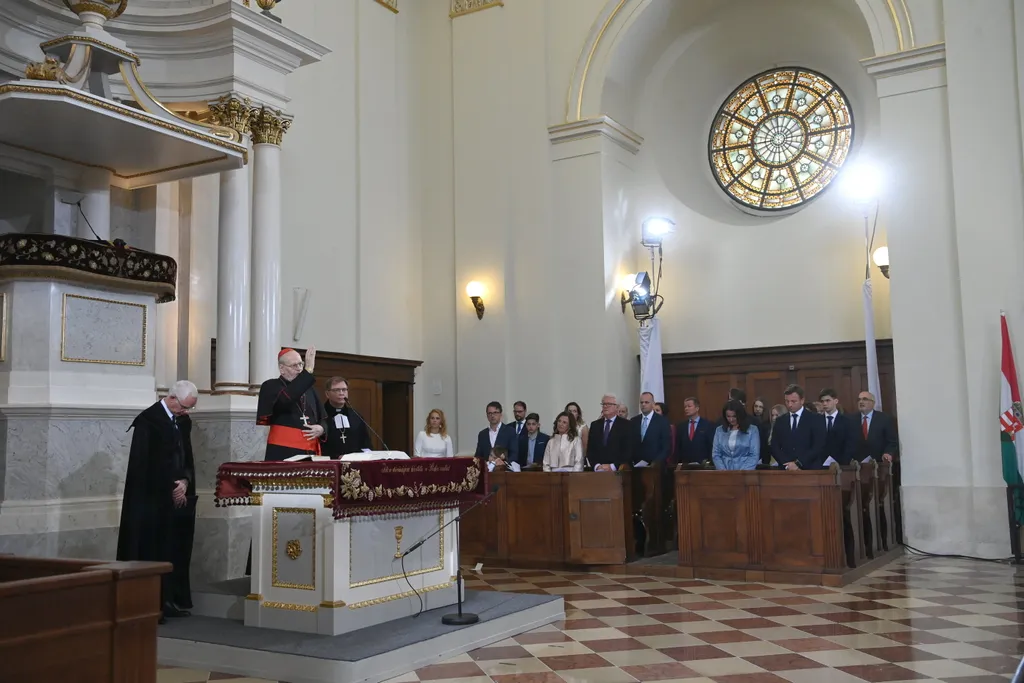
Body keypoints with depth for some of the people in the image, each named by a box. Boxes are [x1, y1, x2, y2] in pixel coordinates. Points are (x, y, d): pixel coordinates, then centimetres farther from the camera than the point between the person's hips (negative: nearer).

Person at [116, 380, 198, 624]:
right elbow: (143, 466, -14)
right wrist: (171, 489, -12)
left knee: (176, 551, 8)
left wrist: (185, 481, -5)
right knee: (152, 553, -3)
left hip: (178, 496, 7)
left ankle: (172, 601, 15)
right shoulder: (147, 420, -12)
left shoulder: (183, 421, 10)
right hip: (152, 499, -7)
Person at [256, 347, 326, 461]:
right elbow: (287, 399, -22)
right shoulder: (270, 386, 0)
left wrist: (321, 429, -4)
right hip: (283, 453, -5)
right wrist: (308, 370, -24)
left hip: (310, 452, 5)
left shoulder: (309, 389, 17)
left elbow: (323, 419, 21)